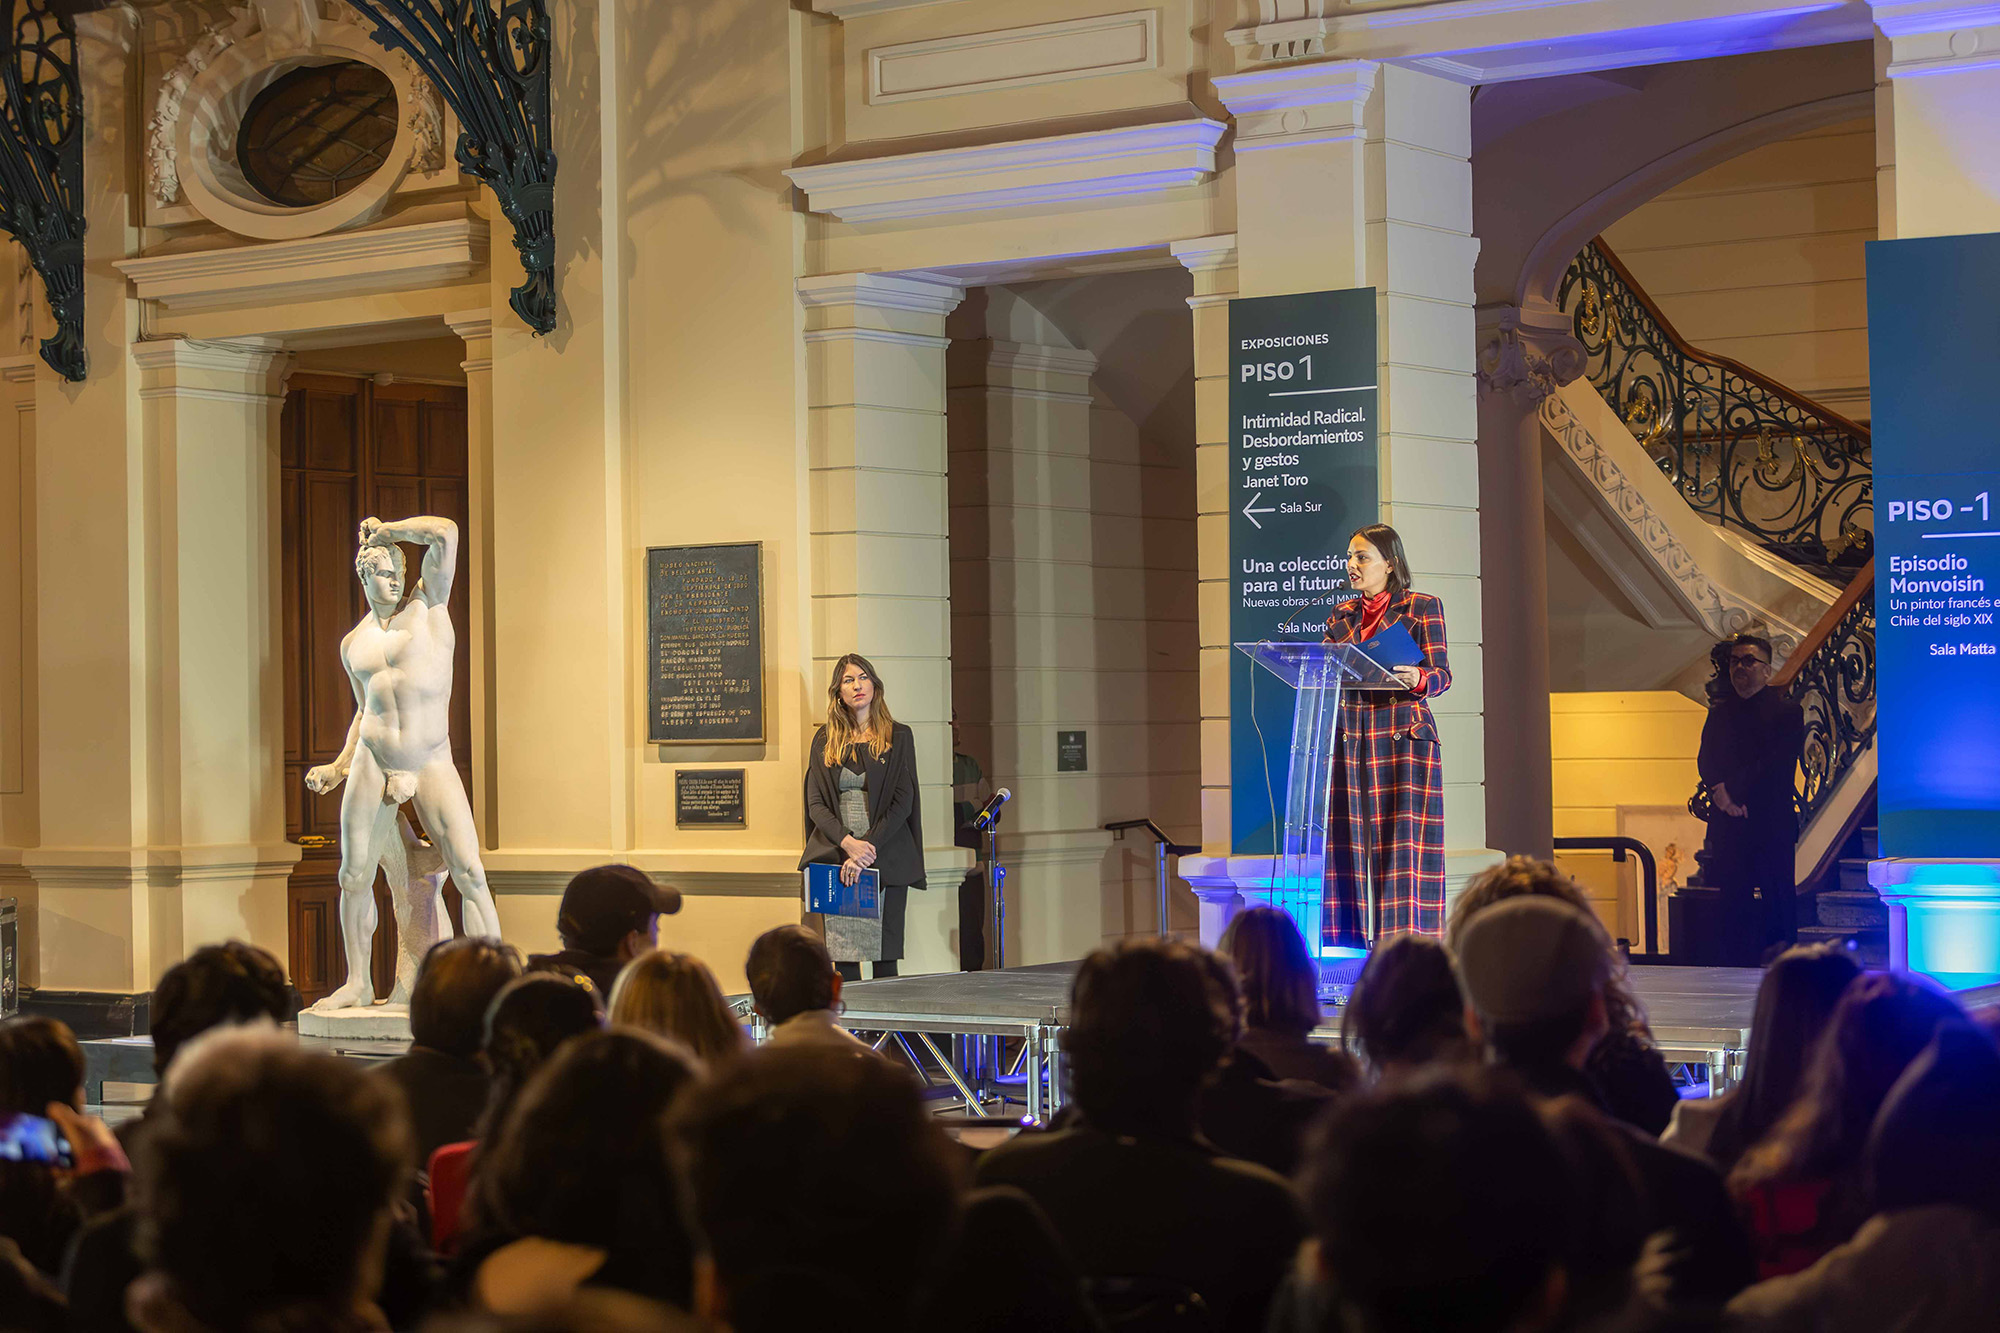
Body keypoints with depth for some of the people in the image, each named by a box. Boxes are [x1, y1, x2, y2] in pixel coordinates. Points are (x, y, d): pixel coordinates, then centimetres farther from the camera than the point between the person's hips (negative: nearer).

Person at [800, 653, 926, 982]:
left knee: (885, 954, -4)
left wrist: (868, 849, -13)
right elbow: (816, 803, 6)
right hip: (835, 855, 2)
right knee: (843, 954, -4)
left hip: (886, 857, -1)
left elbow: (902, 802, -2)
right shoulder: (824, 740, 12)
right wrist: (848, 843, -12)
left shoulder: (898, 737, 6)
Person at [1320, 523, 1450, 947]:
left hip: (1404, 736, -4)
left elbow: (1442, 674, -3)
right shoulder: (1341, 616, 17)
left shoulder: (1422, 607, 4)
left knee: (1404, 843, -8)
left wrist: (1418, 680, -24)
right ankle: (1350, 942, 2)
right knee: (1348, 843, -1)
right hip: (1349, 738, 4)